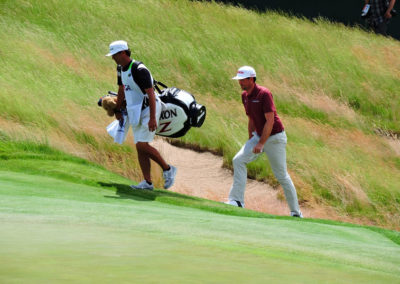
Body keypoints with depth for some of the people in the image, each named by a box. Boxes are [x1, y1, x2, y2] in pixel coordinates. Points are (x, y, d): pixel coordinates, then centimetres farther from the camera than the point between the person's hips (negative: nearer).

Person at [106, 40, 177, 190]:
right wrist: (118, 110, 29)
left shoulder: (139, 70, -21)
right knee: (139, 147, 5)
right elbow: (121, 90, 23)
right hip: (135, 112, 9)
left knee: (143, 145, -15)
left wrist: (153, 118, -29)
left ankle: (167, 169, 2)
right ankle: (147, 182, 7)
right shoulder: (121, 68, 7)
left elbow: (151, 94, -24)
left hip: (148, 109, -9)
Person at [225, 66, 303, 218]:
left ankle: (296, 212, 11)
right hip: (259, 136, 7)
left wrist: (261, 143, -27)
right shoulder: (245, 96, 4)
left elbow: (270, 121, -24)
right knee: (238, 160, -10)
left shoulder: (264, 94, -20)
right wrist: (250, 141, 17)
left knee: (281, 175, -1)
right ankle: (237, 201, -12)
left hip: (275, 138, -7)